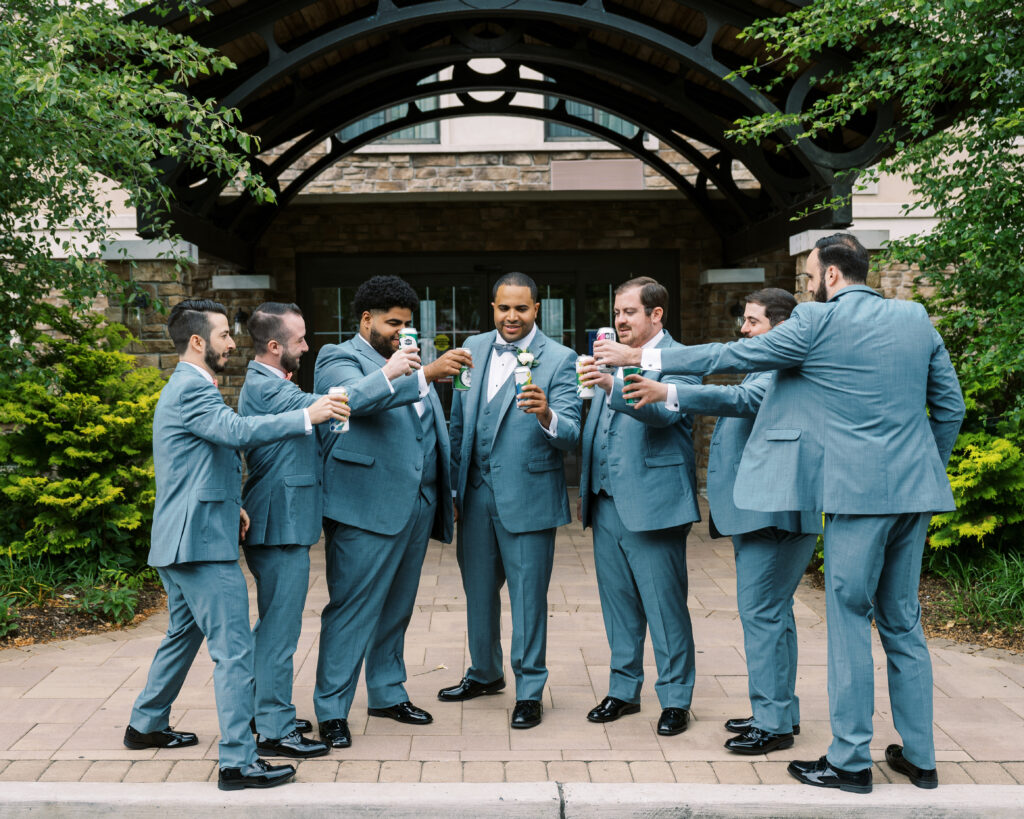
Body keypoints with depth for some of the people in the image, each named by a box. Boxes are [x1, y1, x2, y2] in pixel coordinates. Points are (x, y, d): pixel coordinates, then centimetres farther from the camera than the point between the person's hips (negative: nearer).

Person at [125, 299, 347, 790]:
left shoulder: (184, 388, 19)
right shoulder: (192, 389, -16)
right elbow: (237, 431, -34)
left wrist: (230, 504, 23)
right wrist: (307, 417, -37)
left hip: (180, 541, 11)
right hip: (202, 543, -11)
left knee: (184, 634, 24)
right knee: (233, 649, -9)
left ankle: (146, 726, 37)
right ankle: (238, 763, -7)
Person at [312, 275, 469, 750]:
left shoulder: (409, 361, 20)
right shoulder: (339, 359, -3)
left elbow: (431, 424, 22)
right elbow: (357, 396, -26)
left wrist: (442, 495, 13)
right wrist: (425, 375, -36)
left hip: (416, 506, 7)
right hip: (365, 509, -7)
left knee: (397, 607, 16)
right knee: (352, 609, -4)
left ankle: (387, 693, 29)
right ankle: (331, 711, 3)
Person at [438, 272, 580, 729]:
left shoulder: (558, 359, -8)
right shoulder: (474, 348, 7)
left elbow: (570, 434, -17)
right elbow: (458, 422, 14)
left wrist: (545, 415, -38)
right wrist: (452, 485, 12)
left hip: (527, 496, -5)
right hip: (476, 494, 5)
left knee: (528, 597, 2)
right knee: (478, 591, 18)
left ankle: (529, 691, 16)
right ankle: (484, 673, 38)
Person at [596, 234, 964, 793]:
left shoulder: (817, 322, -7)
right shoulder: (915, 317, 10)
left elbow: (733, 357, -4)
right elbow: (950, 405, 13)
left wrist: (642, 358, 3)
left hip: (858, 489, -7)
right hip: (916, 490, 7)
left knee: (849, 621, 2)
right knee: (903, 622, 15)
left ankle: (849, 760, 9)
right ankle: (918, 757, 21)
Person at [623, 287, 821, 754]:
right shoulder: (763, 369, 20)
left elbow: (744, 400, -29)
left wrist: (667, 393, -35)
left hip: (774, 512, -11)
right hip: (755, 514, 11)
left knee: (761, 611, -8)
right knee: (771, 611, 15)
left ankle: (773, 723, -1)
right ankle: (781, 711, 25)